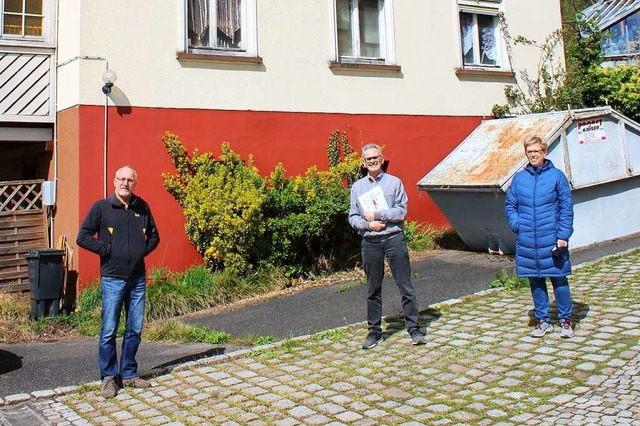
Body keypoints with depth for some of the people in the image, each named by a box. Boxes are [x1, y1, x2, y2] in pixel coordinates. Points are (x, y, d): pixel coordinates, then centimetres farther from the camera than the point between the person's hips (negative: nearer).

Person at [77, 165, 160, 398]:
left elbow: (154, 235, 19)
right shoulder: (101, 207, -4)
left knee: (135, 330, 10)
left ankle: (129, 374, 22)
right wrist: (106, 249, -10)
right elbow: (83, 237, -4)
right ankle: (109, 377, 13)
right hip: (112, 279, -4)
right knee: (109, 331, 0)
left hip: (137, 279, 4)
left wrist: (145, 250, 2)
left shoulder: (142, 207, 7)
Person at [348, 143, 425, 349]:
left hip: (394, 239, -2)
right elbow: (353, 217, 6)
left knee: (405, 285, 0)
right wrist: (368, 224, -11)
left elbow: (401, 211, -7)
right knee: (373, 289, 9)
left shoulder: (394, 182, 3)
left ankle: (414, 328, 8)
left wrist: (376, 215, -10)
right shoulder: (357, 187, 10)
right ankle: (374, 331, 18)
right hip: (370, 242, 2)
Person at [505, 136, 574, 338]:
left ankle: (565, 320, 18)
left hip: (552, 239, -3)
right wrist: (516, 224, -3)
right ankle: (542, 320, 23)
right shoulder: (519, 178, 7)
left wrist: (563, 235, -10)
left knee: (559, 278, 3)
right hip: (527, 241, 3)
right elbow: (510, 204, 14)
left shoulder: (556, 176, -1)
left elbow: (566, 207, -3)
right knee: (535, 281, 10)